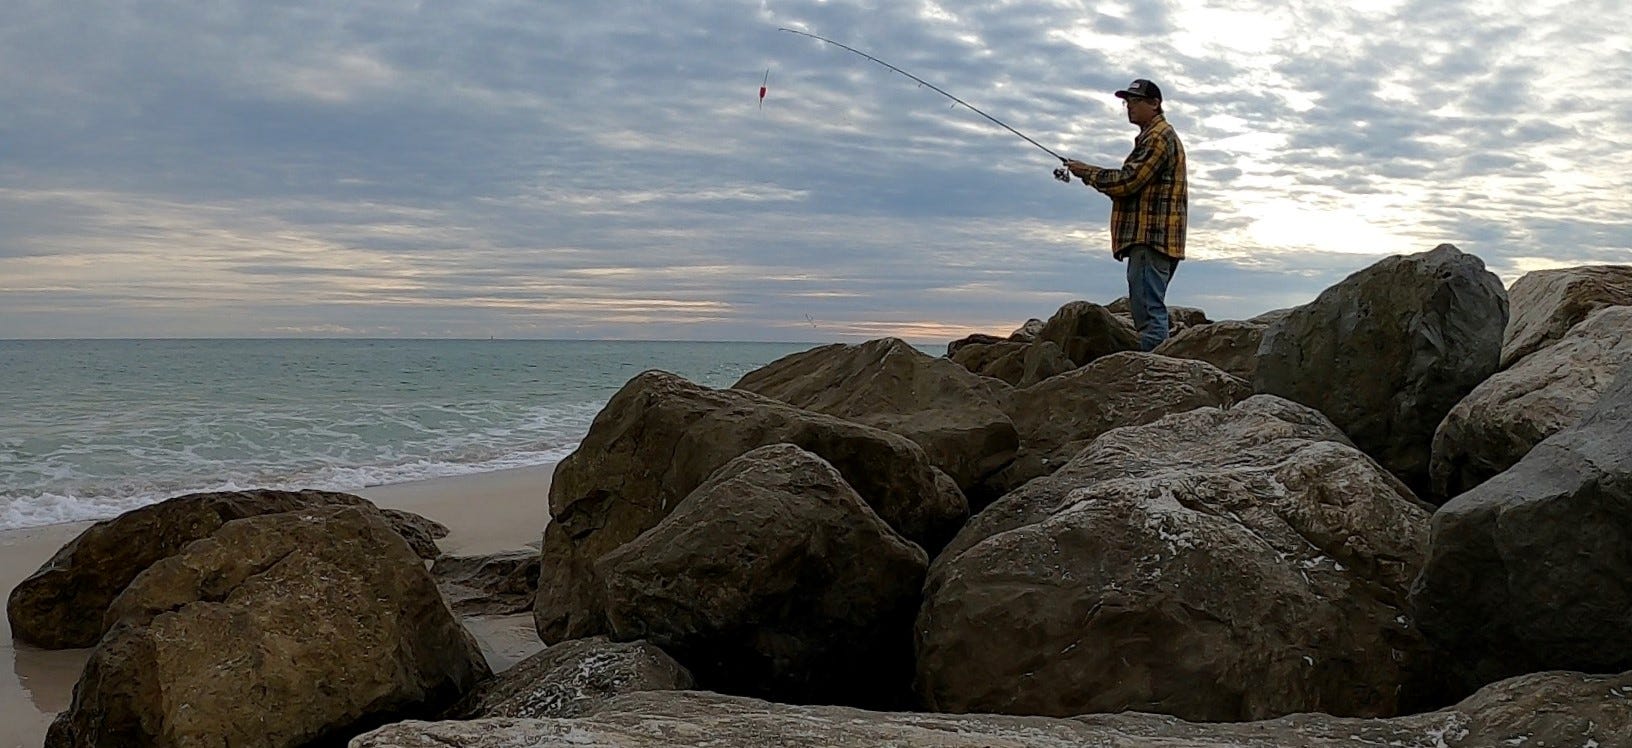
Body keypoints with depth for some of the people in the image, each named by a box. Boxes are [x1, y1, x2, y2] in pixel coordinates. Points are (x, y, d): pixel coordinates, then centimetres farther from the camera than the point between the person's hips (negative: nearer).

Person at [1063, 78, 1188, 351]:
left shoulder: (1159, 137, -7)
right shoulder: (1153, 137, 27)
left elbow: (1128, 181, -16)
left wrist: (1087, 172, -4)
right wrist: (1092, 174, 12)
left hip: (1151, 238, -11)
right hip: (1150, 238, 11)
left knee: (1149, 311, -15)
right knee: (1150, 311, 10)